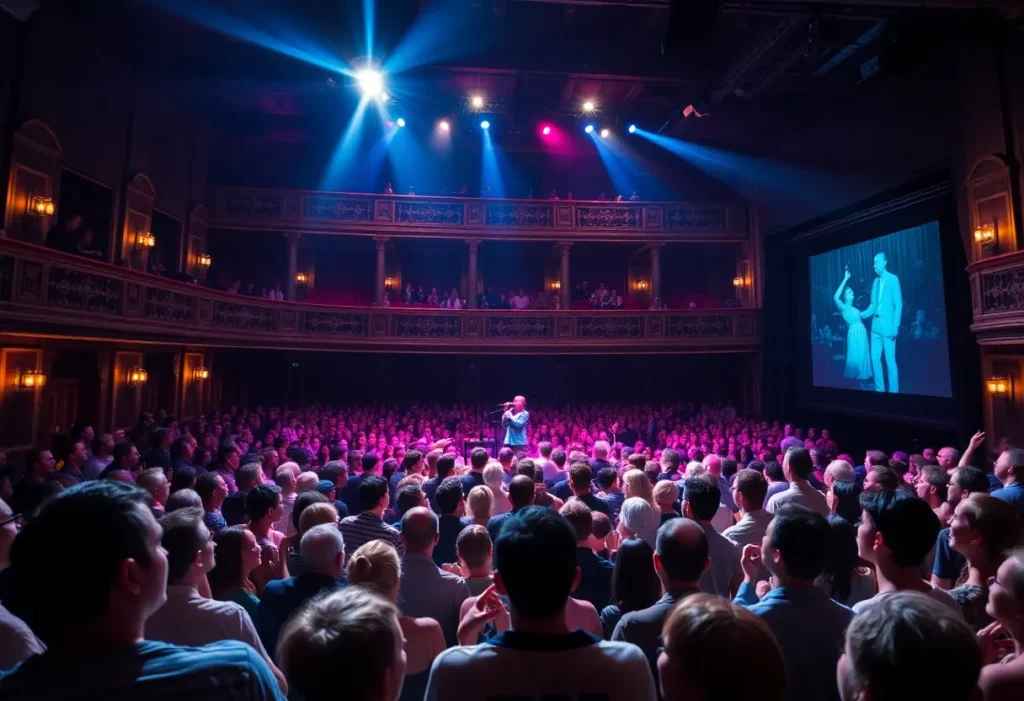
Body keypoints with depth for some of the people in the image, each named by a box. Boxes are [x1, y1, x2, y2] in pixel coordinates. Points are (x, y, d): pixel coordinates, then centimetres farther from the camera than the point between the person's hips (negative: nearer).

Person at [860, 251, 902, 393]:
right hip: (875, 325, 6)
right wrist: (863, 314, 1)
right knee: (875, 358, 8)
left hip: (888, 325, -6)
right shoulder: (875, 281, 12)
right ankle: (879, 389, 18)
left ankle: (893, 391, 8)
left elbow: (898, 304, -7)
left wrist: (896, 326, -12)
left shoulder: (893, 279, -4)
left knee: (890, 361, -2)